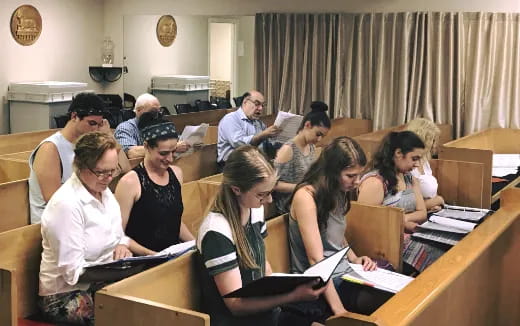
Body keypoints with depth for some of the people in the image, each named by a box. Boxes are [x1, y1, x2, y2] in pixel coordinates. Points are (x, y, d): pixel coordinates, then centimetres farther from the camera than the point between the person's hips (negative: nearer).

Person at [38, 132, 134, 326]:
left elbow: (117, 236, 16)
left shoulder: (104, 192, 5)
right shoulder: (66, 204, -20)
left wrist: (122, 246, -8)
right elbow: (74, 271, -21)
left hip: (101, 283, 8)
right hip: (67, 296, -8)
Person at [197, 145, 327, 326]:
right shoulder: (217, 232, -23)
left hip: (264, 310, 7)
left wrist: (280, 289, 0)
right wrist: (294, 296, -30)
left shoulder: (255, 210, 1)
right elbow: (236, 304, -21)